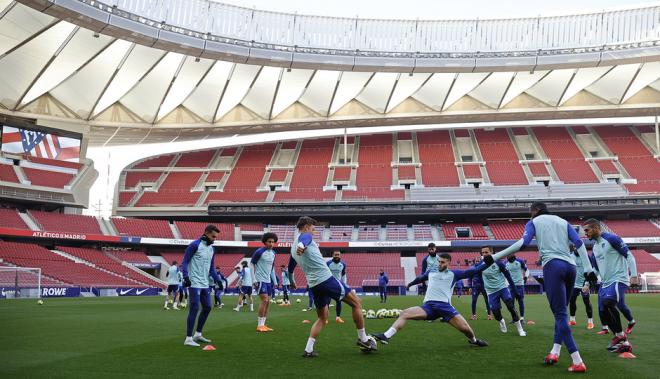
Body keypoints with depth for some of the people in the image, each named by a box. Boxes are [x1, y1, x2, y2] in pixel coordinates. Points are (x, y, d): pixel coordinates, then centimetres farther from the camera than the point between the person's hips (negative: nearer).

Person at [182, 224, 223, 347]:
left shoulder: (211, 249, 15)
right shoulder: (195, 245, -9)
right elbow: (185, 262, -10)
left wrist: (218, 280, 14)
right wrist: (186, 277, -21)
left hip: (205, 284, 8)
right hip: (194, 283, -8)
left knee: (207, 307, 11)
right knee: (194, 309, -8)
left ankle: (198, 334, 24)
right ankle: (188, 338, -1)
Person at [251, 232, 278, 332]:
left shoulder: (273, 253, 11)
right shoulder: (259, 252, -11)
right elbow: (252, 264, -8)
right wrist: (254, 279, -12)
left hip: (268, 280, 8)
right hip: (260, 280, -8)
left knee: (268, 302, 6)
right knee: (264, 300, -14)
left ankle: (263, 324, 13)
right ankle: (260, 325, -6)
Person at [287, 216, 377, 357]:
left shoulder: (293, 248, 20)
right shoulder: (305, 236, -3)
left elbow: (290, 269, 32)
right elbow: (303, 241, -29)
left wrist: (292, 282, 51)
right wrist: (302, 247, -52)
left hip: (313, 285, 8)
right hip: (326, 278, -8)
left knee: (322, 318, 18)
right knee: (356, 302, 4)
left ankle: (308, 350, 6)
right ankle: (363, 339, 9)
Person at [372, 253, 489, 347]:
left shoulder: (453, 274, 13)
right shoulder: (431, 273, 23)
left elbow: (472, 271, 9)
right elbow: (420, 278, 43)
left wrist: (486, 263, 3)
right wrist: (410, 284, 59)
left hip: (445, 306, -2)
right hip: (428, 306, 2)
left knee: (465, 328, -10)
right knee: (405, 313, -18)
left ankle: (473, 340, 28)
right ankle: (386, 336, -23)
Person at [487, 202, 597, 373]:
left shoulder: (534, 222, 11)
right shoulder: (563, 221, 23)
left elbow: (523, 242, -6)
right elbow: (579, 243, 11)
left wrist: (495, 257, -8)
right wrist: (588, 269, 7)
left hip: (553, 266, -5)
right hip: (570, 267, 5)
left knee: (560, 314, -6)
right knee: (561, 312, 16)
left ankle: (577, 362, -13)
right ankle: (555, 352, 11)